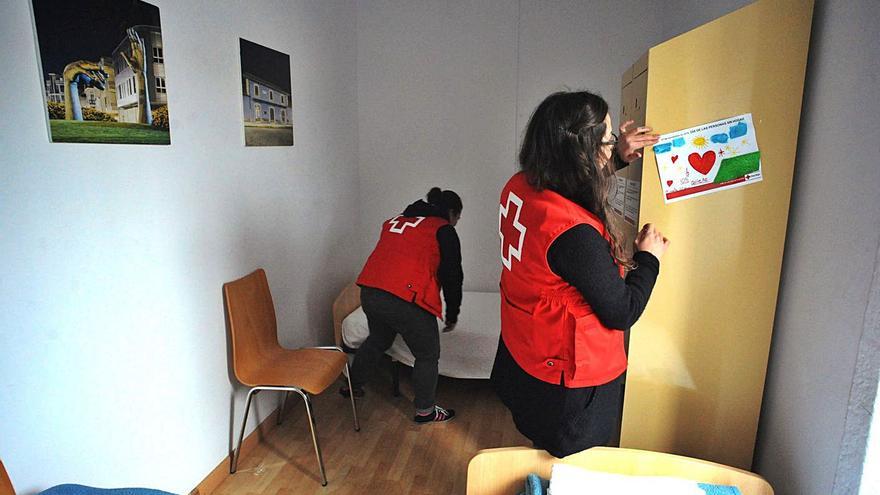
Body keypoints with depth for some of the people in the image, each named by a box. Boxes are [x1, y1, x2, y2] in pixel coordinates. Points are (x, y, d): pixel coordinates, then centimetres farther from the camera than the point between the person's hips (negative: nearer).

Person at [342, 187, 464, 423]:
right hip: (406, 301, -7)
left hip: (369, 292, 7)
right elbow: (452, 277, 3)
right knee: (428, 355, 14)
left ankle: (354, 386, 49)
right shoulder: (444, 230, 3)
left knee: (377, 340, 32)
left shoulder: (395, 221, 21)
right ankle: (425, 410, 26)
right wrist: (452, 315, 15)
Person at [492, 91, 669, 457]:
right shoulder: (575, 234, -34)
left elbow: (567, 181, 16)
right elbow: (621, 313, -21)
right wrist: (648, 257, -6)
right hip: (569, 380, -8)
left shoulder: (519, 187, -10)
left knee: (544, 455, 31)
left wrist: (618, 157, 8)